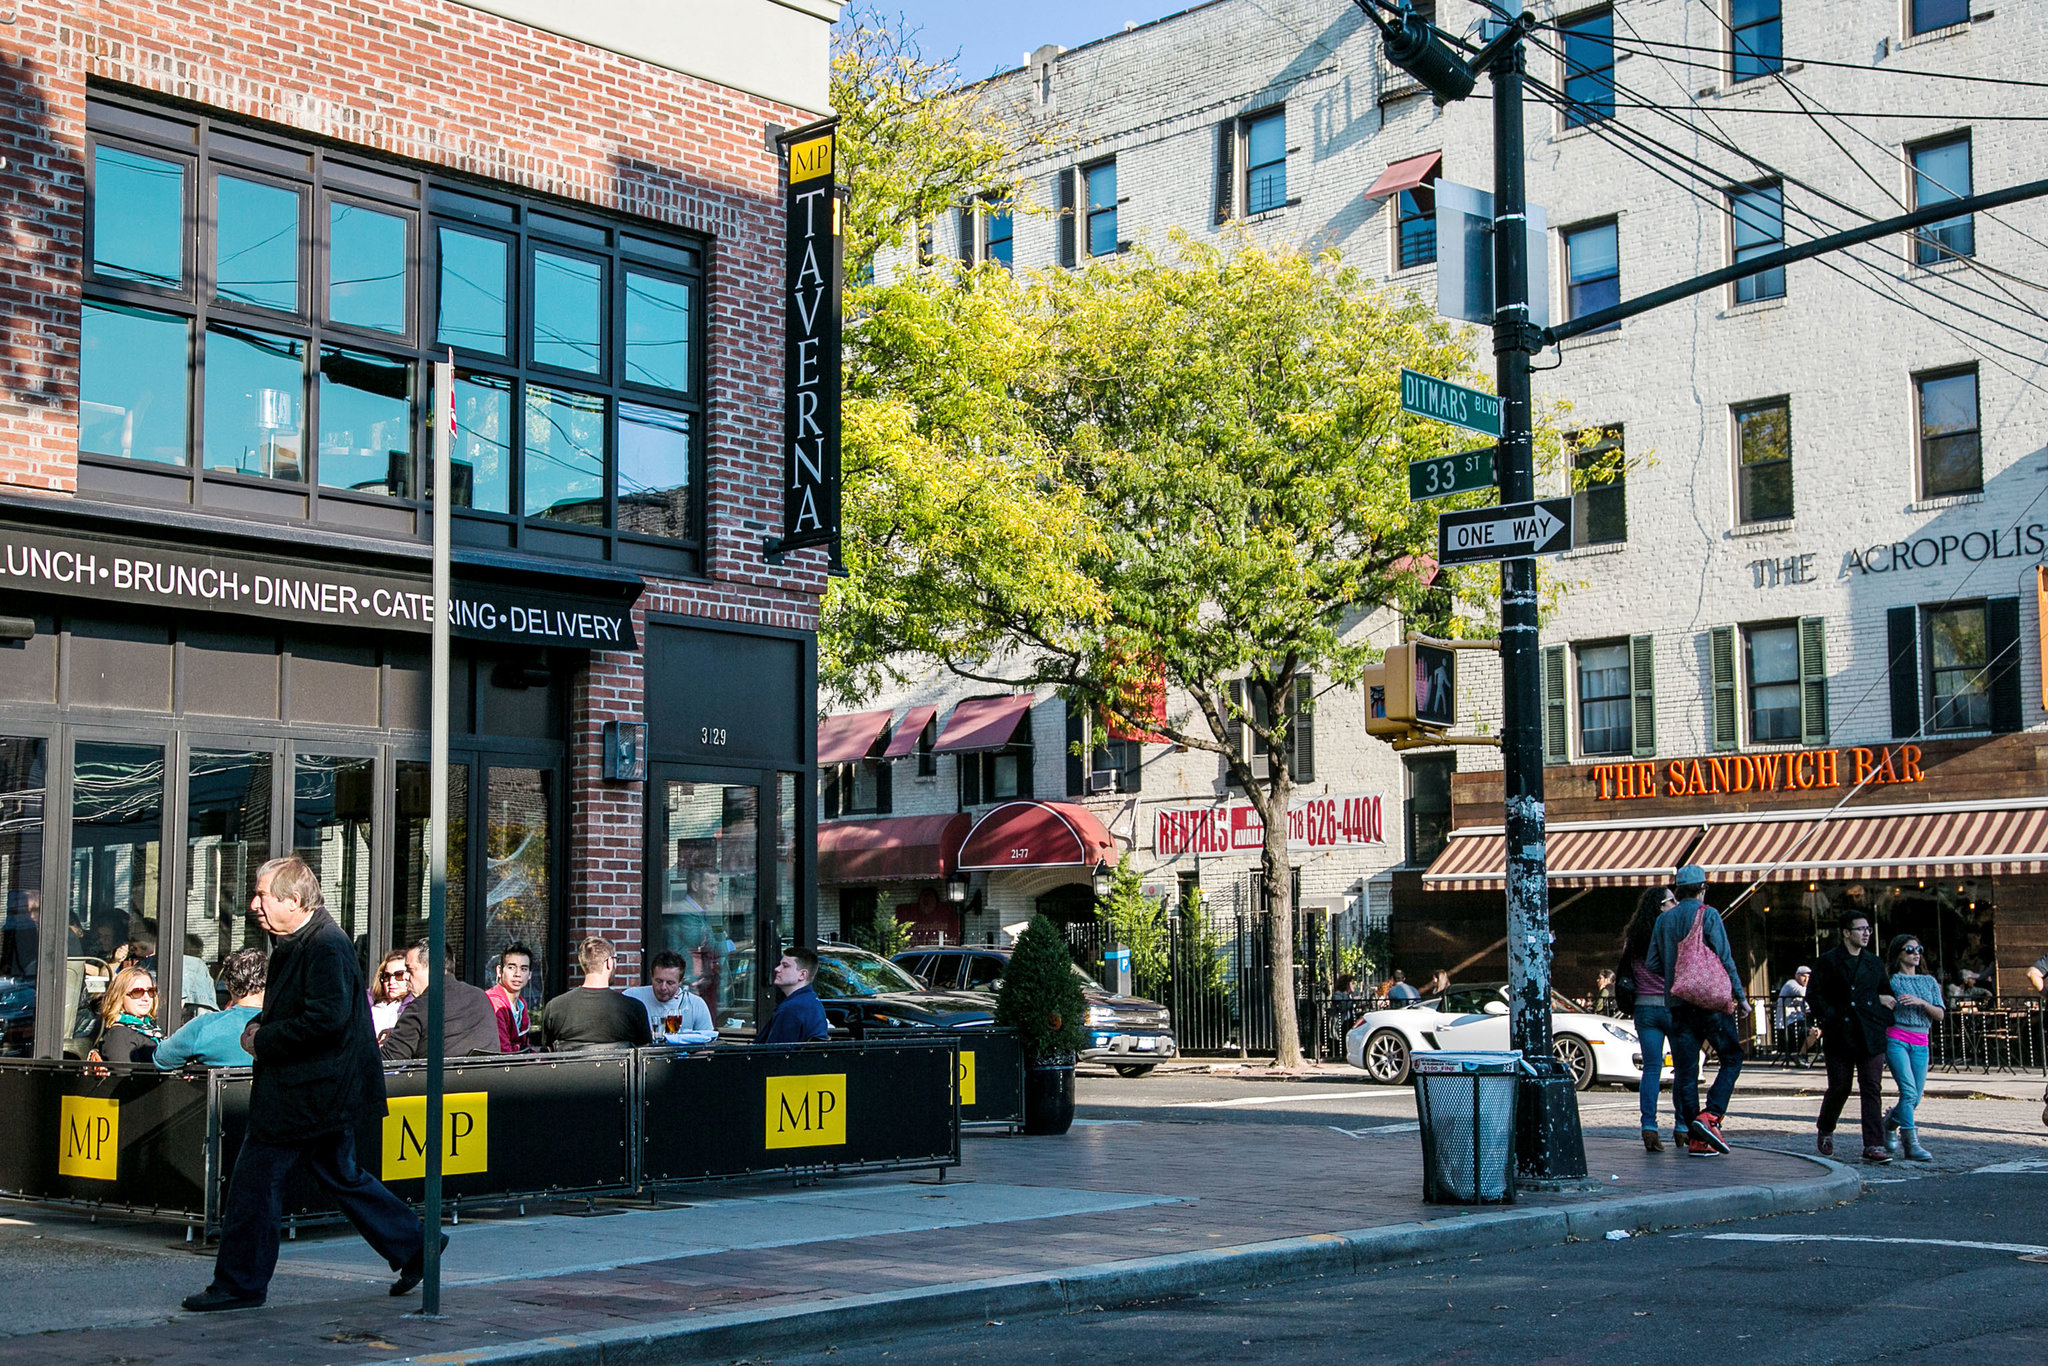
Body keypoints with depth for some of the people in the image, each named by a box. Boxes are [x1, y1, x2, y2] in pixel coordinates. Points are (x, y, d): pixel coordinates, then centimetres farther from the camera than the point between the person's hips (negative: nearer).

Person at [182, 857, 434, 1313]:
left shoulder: (326, 947, -19)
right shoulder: (295, 942, 14)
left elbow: (327, 1019, -28)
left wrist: (263, 1040, -18)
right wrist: (257, 1026, 5)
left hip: (305, 1095, -11)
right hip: (326, 1094, 11)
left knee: (254, 1181, -4)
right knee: (340, 1176, 17)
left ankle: (238, 1285, 5)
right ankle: (412, 1246, 23)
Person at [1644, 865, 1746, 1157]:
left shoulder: (1663, 919, 10)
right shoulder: (1708, 915, -4)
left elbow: (1652, 963, 9)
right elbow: (1724, 958, -7)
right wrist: (1739, 995, 1)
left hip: (1678, 1004, 4)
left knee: (1685, 1070, 5)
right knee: (1731, 1059, 6)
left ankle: (1695, 1138, 3)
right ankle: (1710, 1116, -12)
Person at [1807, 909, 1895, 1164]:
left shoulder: (1874, 963, 15)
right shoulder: (1829, 961, 1)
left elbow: (1886, 993, 24)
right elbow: (1814, 995, -1)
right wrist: (1831, 1017, -12)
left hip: (1870, 1037, 3)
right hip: (1839, 1036, -3)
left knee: (1872, 1090, -5)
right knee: (1839, 1088, 4)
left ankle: (1873, 1146, -7)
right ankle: (1825, 1132, 30)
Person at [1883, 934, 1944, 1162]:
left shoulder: (1929, 982, 16)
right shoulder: (1891, 981, 4)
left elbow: (1940, 1015, 8)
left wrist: (1921, 1002, -9)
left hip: (1921, 1044, 5)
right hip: (1896, 1040, -5)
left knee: (1914, 1097, 2)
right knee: (1909, 1091, -18)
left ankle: (1888, 1124, 30)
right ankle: (1911, 1144, -18)